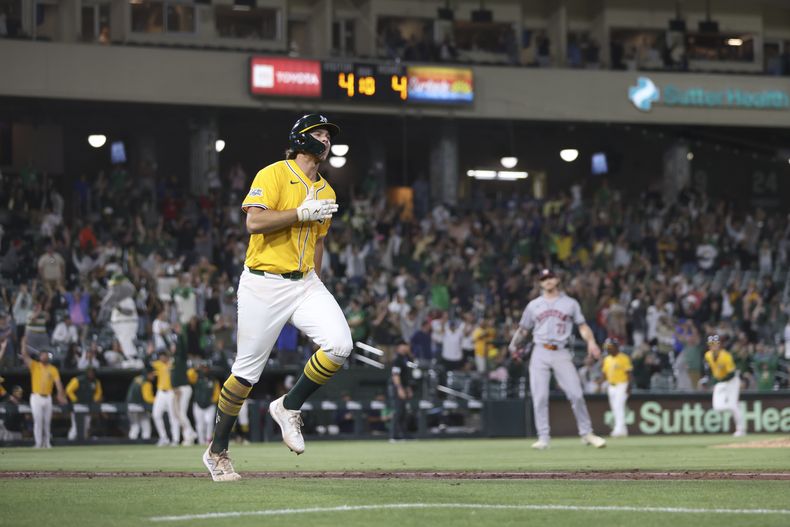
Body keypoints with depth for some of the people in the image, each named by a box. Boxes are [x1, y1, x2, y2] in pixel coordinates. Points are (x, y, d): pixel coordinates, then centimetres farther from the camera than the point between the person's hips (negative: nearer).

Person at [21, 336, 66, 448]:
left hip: (47, 398, 3)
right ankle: (38, 443, -7)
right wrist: (24, 343, -16)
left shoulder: (53, 369, 7)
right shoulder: (34, 366, 3)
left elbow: (58, 382, -2)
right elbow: (24, 356, -8)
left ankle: (46, 442, 14)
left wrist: (61, 394, -15)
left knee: (47, 422, 7)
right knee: (38, 421, -8)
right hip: (36, 397, -3)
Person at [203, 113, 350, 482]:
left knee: (339, 345, -18)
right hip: (264, 285, -6)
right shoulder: (274, 175, -7)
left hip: (305, 284, 6)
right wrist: (302, 212, -20)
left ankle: (289, 408, 3)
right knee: (247, 371, -1)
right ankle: (217, 451, 15)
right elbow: (254, 221, -19)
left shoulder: (326, 193, 16)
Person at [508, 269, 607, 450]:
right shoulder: (533, 305, 13)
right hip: (540, 353, 1)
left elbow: (582, 326, 6)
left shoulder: (570, 303, 11)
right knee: (540, 397, -7)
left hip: (562, 354, -1)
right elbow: (523, 329, 17)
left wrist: (591, 342, -10)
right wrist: (514, 346, 9)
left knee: (576, 394, -9)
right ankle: (543, 438, -2)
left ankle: (586, 433, 3)